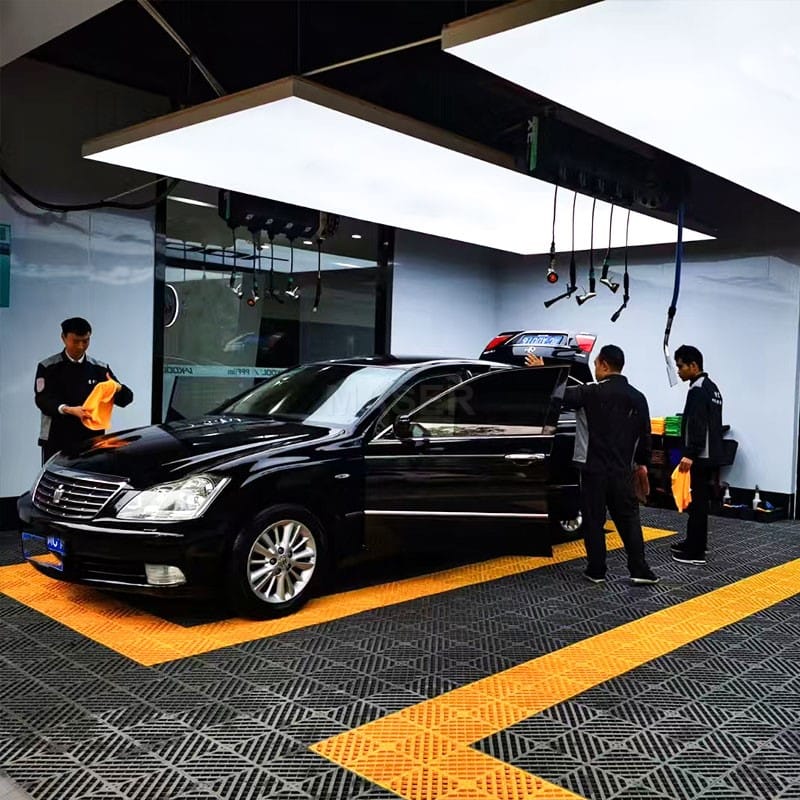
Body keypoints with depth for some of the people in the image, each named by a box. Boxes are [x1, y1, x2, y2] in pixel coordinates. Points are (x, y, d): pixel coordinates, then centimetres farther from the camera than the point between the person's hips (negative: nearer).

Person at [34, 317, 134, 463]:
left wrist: (118, 389, -19)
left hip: (91, 441, 2)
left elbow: (127, 398, 6)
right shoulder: (48, 367, 3)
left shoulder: (99, 368, 10)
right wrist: (68, 410, -26)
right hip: (56, 442, -2)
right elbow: (42, 400, -8)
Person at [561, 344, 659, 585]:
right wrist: (642, 462, 26)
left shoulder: (592, 393, -12)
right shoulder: (637, 397, 6)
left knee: (593, 520, 5)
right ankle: (639, 570, 7)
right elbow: (645, 434, 13)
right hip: (622, 471, 5)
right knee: (629, 519, 11)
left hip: (594, 469, -4)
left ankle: (596, 570, 11)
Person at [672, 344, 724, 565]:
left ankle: (695, 552, -5)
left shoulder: (697, 390, -15)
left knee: (697, 502, -7)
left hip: (699, 457, -10)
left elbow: (697, 426, -23)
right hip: (710, 455, 10)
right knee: (699, 501, 16)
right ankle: (694, 543, 25)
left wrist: (689, 454, -26)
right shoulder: (712, 387, 17)